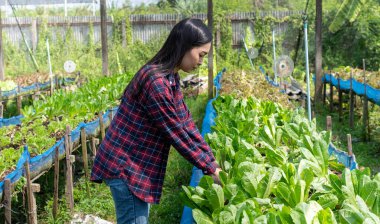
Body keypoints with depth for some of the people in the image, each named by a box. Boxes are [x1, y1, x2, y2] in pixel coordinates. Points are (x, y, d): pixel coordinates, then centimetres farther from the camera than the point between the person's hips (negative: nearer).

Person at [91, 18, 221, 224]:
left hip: (137, 164, 10)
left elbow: (186, 123, 8)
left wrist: (211, 161, 4)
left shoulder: (171, 78, 7)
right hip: (125, 165, -10)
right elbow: (176, 133, -20)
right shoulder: (156, 82, -25)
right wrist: (210, 168, -12)